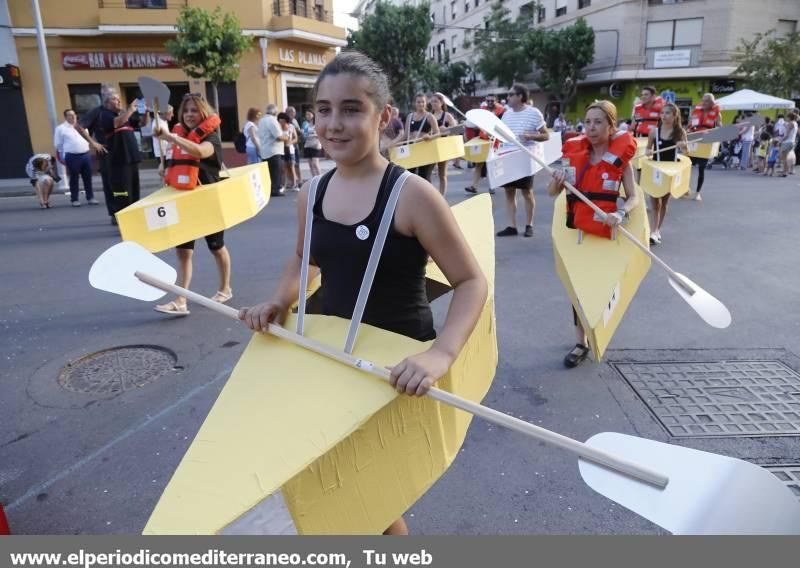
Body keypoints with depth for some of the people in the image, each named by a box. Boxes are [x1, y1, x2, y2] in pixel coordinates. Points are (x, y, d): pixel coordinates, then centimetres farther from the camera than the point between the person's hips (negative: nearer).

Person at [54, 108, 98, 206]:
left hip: (86, 155, 4)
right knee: (74, 179, 0)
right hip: (72, 157, -4)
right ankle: (74, 199, 7)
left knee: (88, 178, 7)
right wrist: (63, 158, 2)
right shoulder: (61, 128, 0)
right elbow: (58, 145, 2)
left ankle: (90, 198, 14)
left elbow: (87, 138, 24)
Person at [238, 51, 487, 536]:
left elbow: (471, 282, -18)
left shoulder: (411, 195, -20)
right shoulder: (312, 195, -2)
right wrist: (280, 302, -2)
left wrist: (440, 354, -33)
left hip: (396, 366, -6)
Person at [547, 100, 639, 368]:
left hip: (605, 229, -2)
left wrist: (620, 213, -29)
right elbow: (552, 192, -1)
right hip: (575, 226, 2)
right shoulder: (574, 151, -1)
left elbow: (634, 197, -9)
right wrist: (557, 180, -23)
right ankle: (581, 341, 13)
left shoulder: (621, 157, -8)